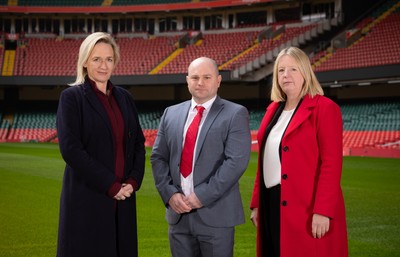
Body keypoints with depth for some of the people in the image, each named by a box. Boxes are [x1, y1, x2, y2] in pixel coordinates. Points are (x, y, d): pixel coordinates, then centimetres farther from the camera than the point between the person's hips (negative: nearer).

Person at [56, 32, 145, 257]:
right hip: (87, 198, -5)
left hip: (123, 197, 5)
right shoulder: (72, 97, -4)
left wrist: (133, 181, -4)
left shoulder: (124, 97, 12)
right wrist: (110, 185, -14)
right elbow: (70, 149, -13)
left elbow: (139, 143, 13)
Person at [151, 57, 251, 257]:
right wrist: (170, 194, -5)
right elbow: (158, 157, 10)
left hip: (215, 214, -4)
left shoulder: (235, 114, -3)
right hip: (178, 214, 4)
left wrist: (203, 195, -16)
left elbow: (237, 161, -12)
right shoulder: (171, 114, 12)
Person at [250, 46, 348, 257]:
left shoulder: (324, 108, -8)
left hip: (307, 209, -7)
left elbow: (331, 163, -14)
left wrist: (322, 210, -20)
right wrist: (257, 204, 12)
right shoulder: (274, 109, 14)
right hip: (272, 205, 7)